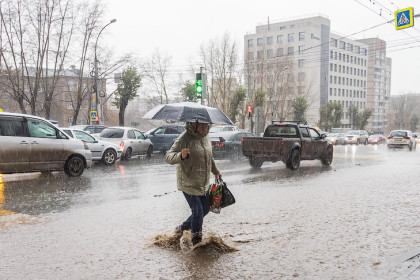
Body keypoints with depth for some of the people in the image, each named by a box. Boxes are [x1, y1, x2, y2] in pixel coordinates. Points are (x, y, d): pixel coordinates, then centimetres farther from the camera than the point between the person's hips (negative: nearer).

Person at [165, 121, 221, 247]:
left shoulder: (206, 137, 5)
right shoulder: (184, 138, -18)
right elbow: (168, 157, -24)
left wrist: (216, 171, 31)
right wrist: (181, 156, -44)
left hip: (203, 183, 8)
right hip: (188, 183, -8)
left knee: (205, 209, 16)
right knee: (197, 211, -8)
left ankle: (182, 228, 35)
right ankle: (196, 240, 11)